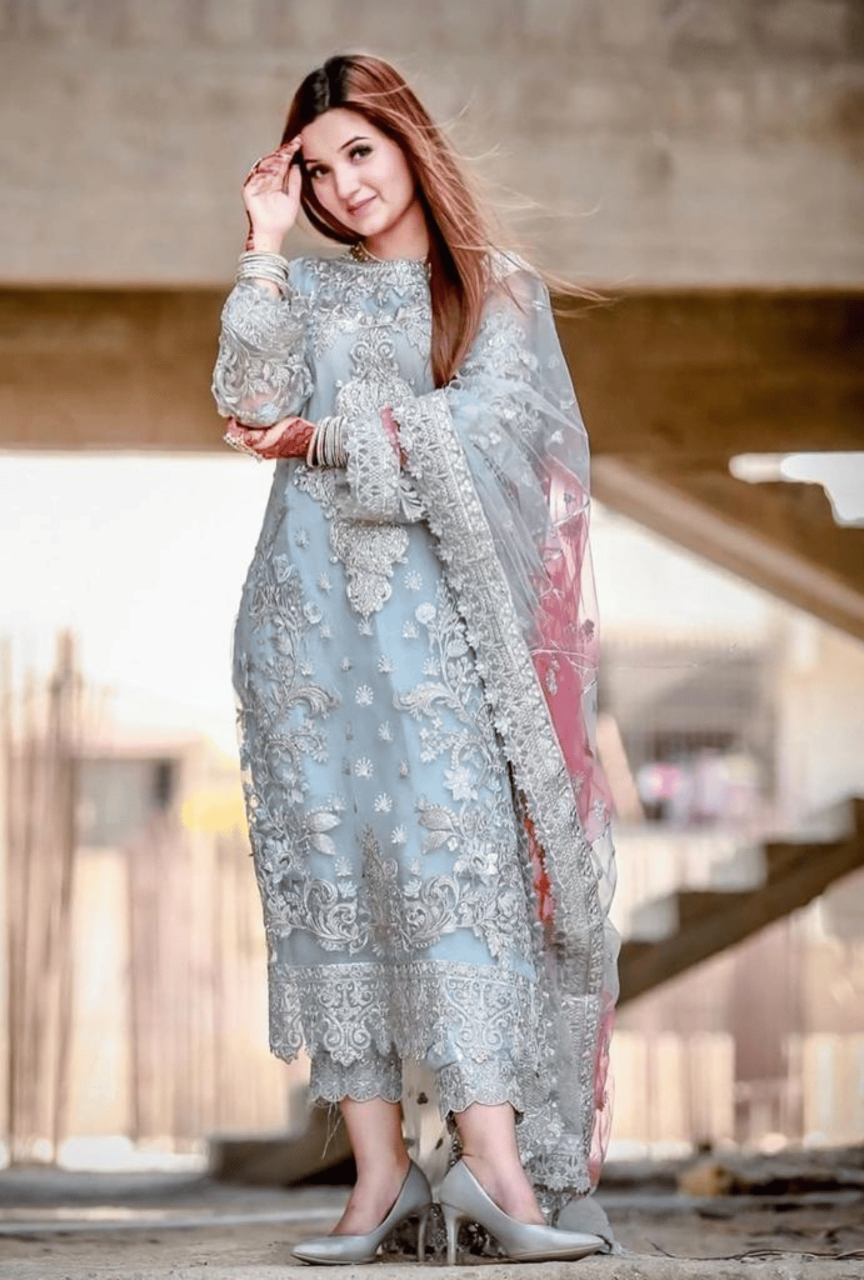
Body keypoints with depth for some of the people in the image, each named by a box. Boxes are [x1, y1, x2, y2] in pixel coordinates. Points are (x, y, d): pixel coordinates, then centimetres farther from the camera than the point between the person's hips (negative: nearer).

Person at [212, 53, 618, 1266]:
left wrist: (325, 440, -3)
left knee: (455, 846, -15)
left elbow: (476, 432, -3)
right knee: (329, 863, -5)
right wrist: (266, 247, -1)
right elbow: (251, 402, -1)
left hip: (436, 614, -2)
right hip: (314, 611, 2)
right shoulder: (308, 291, 17)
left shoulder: (502, 293, 12)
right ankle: (377, 1167, -6)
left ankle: (493, 1154, -21)